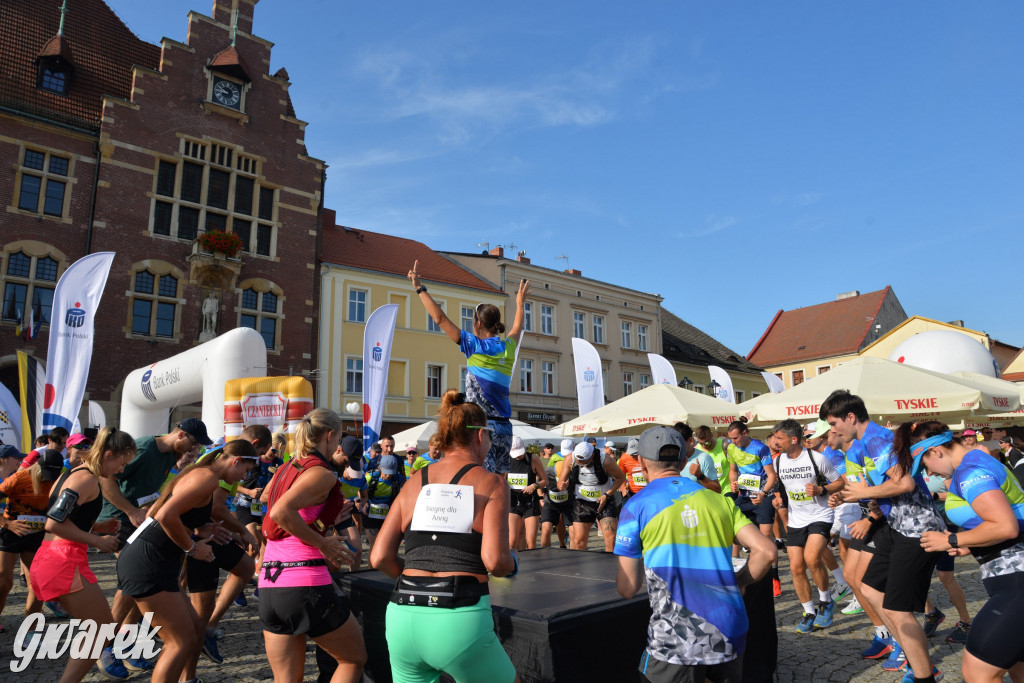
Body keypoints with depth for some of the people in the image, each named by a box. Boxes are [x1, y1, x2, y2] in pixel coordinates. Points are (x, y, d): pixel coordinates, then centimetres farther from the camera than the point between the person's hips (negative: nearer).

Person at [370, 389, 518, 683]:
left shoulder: (414, 482, 10)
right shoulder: (491, 483, -1)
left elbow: (379, 558, 5)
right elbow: (495, 560, -12)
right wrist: (512, 563, 10)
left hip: (404, 616, 4)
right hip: (459, 621, -4)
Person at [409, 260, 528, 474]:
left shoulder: (475, 346, -7)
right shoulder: (508, 348, 10)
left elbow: (440, 318, -7)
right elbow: (517, 328, 33)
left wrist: (420, 289, 0)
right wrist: (520, 304, 50)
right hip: (504, 426, 6)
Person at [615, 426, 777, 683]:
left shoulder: (636, 507, -4)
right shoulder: (718, 500, 8)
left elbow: (628, 588, -2)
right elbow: (767, 552, 1)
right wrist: (737, 583, 15)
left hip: (677, 644, -5)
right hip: (731, 635, 6)